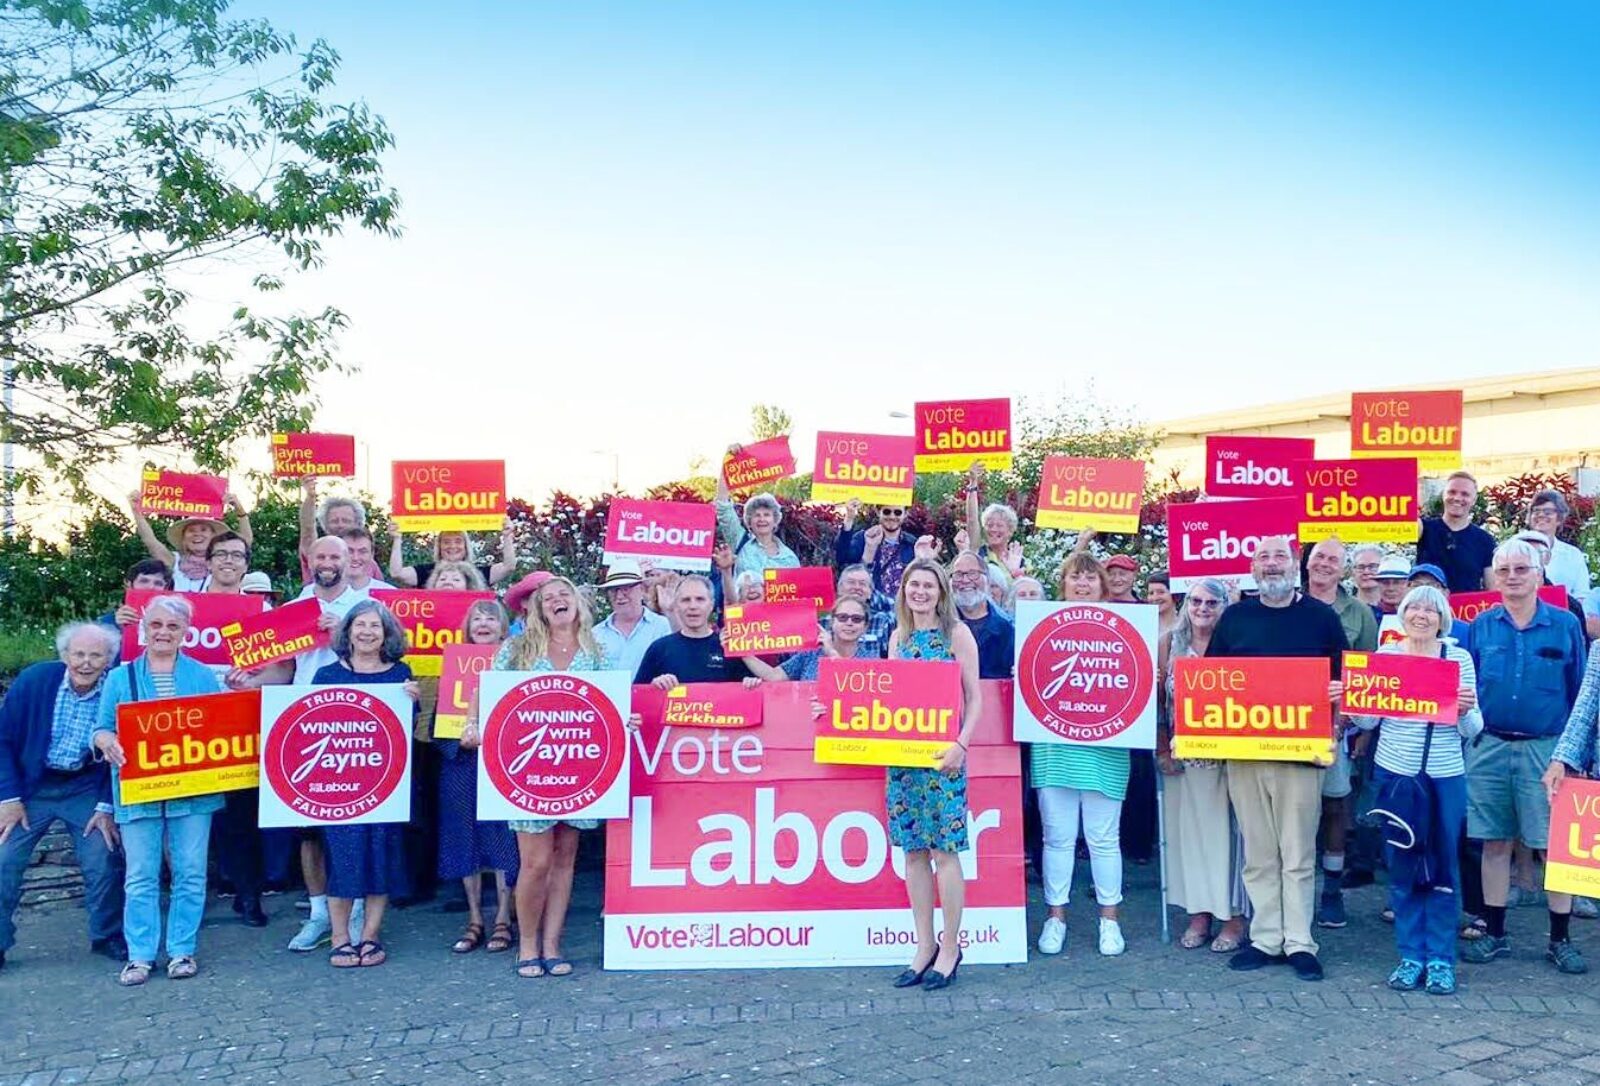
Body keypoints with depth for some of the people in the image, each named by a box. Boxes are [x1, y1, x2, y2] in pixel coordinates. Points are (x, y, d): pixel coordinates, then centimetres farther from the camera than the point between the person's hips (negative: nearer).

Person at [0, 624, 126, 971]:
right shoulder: (33, 680, -14)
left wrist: (107, 806, -7)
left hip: (87, 788, 0)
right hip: (30, 786, 0)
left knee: (104, 861, -2)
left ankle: (107, 936, 18)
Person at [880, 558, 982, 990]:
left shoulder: (957, 634, -1)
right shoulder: (898, 636, 13)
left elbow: (974, 698, -3)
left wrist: (961, 744, -15)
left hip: (941, 755, -5)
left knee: (944, 850, -2)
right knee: (913, 850, 7)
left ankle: (950, 947, 8)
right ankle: (924, 945, 16)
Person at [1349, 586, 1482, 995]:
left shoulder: (1459, 658, 0)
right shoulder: (1385, 654, 2)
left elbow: (1473, 730, 0)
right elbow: (1367, 721, 5)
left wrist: (1467, 710, -21)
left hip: (1446, 777, -1)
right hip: (1395, 775, 1)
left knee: (1443, 868, 6)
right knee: (1402, 867, 8)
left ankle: (1440, 958, 17)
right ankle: (1411, 956, 19)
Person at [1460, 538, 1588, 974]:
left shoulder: (1565, 625, 0)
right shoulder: (1481, 626, 4)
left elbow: (1580, 692, 3)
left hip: (1547, 749, -1)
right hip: (1489, 748, 2)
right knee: (1494, 843, 8)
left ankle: (1560, 940, 15)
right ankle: (1495, 934, 18)